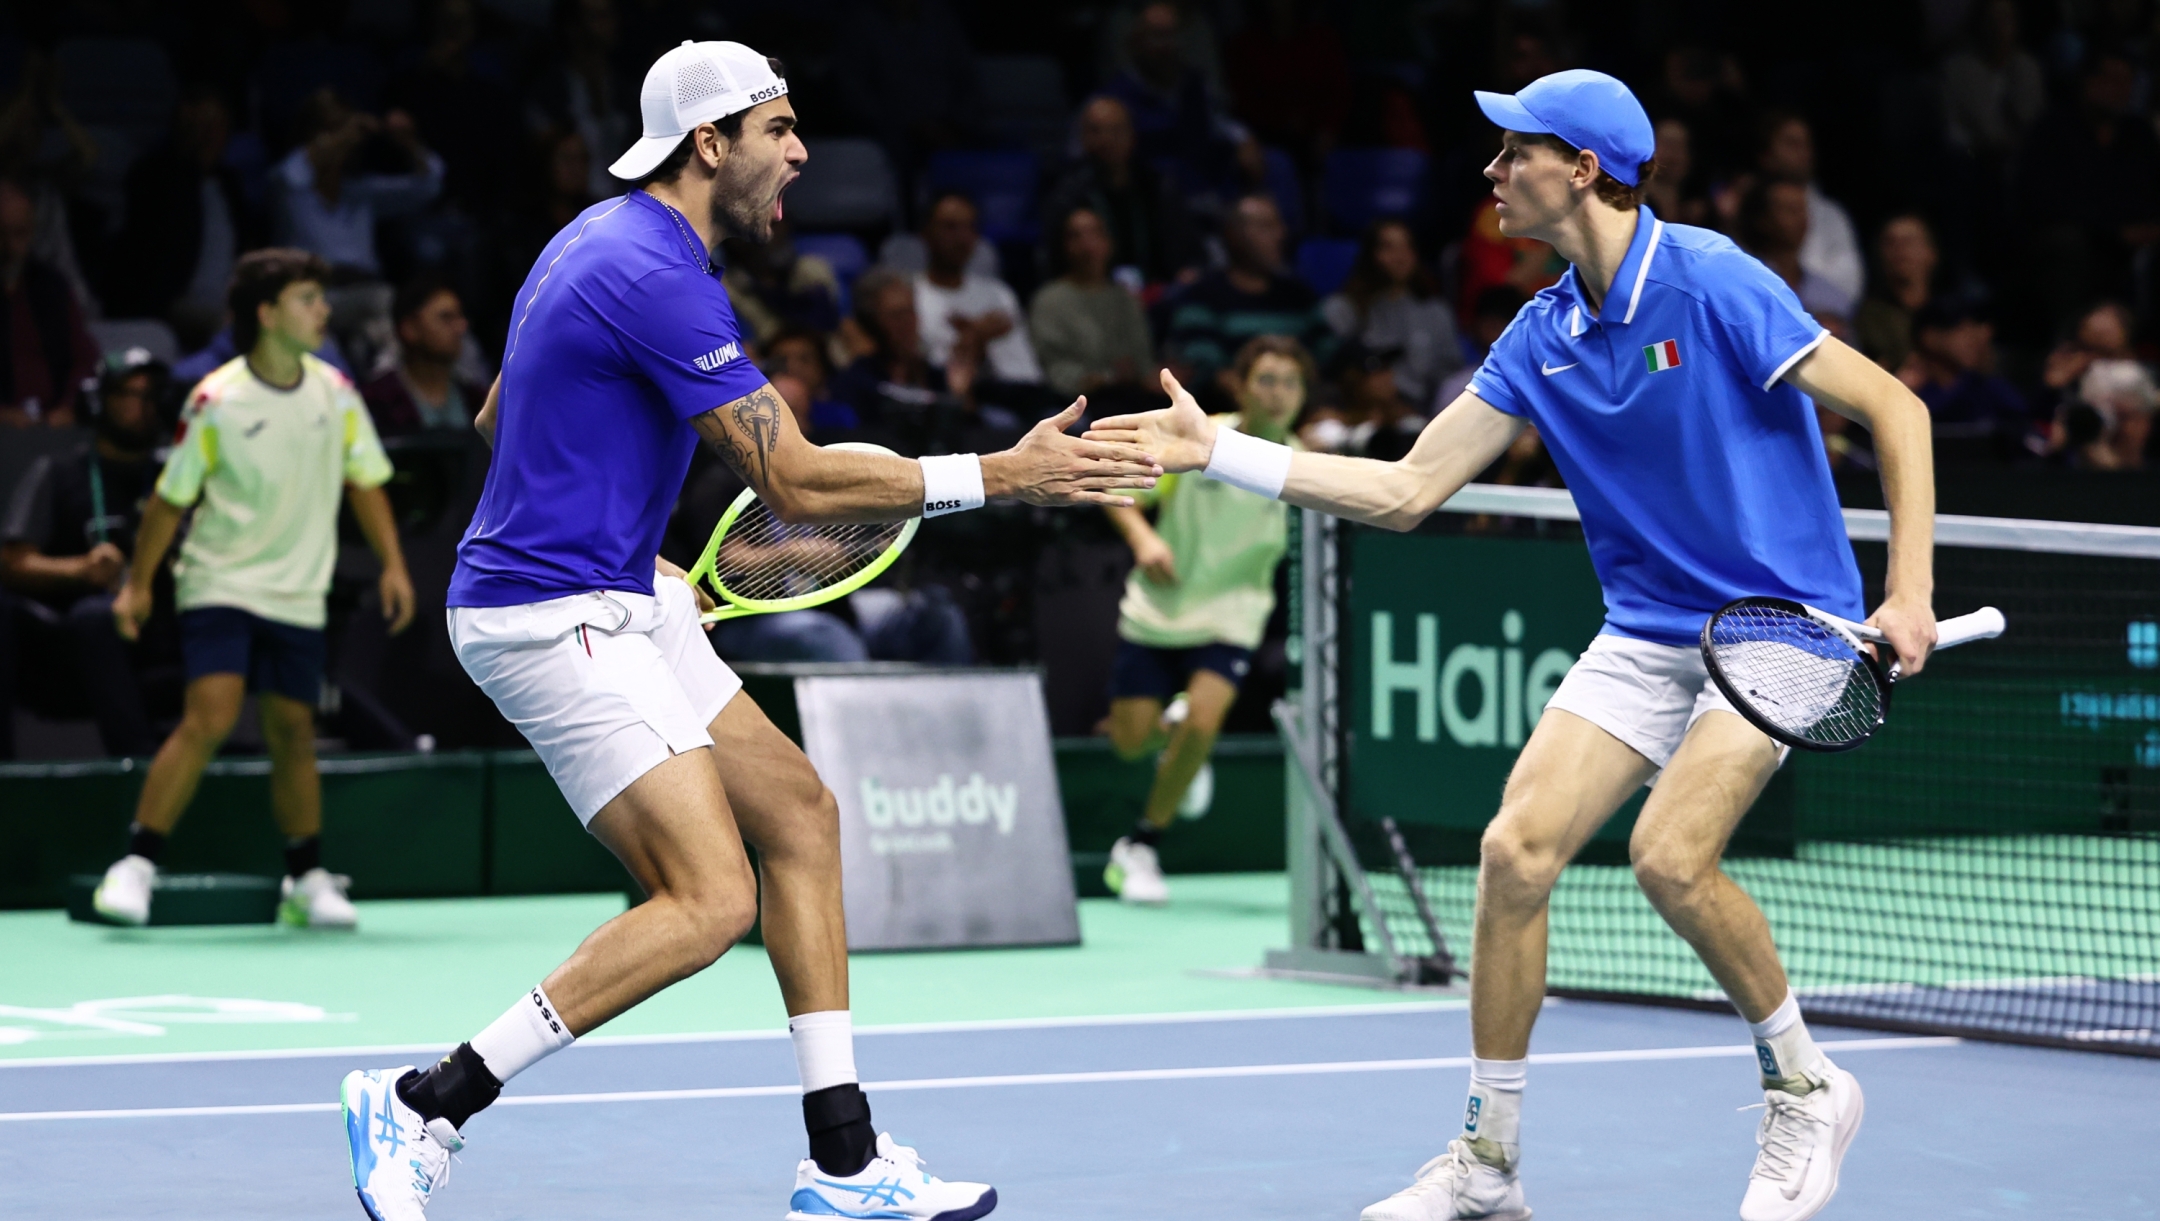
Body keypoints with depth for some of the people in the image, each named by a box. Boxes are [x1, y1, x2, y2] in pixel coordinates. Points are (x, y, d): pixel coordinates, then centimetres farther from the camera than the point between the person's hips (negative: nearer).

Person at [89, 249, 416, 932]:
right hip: (220, 585, -4)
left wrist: (392, 564, 4)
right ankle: (136, 868, -12)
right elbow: (172, 498, -2)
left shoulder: (335, 393, 2)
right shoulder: (215, 402, -10)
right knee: (209, 719, -18)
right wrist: (137, 584, -1)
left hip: (298, 596, 4)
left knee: (293, 731, 6)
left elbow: (364, 483, 11)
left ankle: (307, 882, 19)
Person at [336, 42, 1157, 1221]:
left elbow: (499, 418, 25)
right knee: (708, 900, -17)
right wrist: (1003, 474, -18)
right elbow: (797, 484, -21)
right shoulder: (659, 277, -20)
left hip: (613, 605, 11)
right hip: (551, 621, -11)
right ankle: (423, 1106, -10)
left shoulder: (607, 242, 13)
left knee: (797, 813, 10)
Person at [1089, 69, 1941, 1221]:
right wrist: (1217, 451, -1)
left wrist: (1909, 594, -21)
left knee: (1670, 854, -24)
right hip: (1647, 632, 7)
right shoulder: (1541, 337, 5)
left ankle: (1805, 1086, 1)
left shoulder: (1709, 282, -16)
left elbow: (1896, 408, -14)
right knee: (1516, 848, -8)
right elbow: (1406, 490, 5)